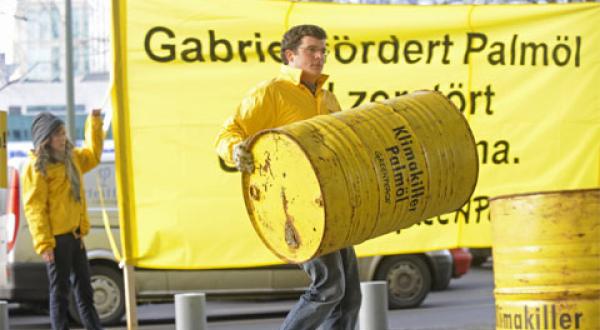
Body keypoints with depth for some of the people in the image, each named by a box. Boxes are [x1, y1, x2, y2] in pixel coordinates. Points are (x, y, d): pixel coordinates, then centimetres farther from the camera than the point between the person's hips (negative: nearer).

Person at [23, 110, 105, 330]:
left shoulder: (71, 158, 13)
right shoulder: (36, 167, -10)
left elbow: (93, 155, 35)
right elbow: (34, 207, -14)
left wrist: (94, 122, 27)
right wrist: (44, 243, -20)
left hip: (75, 235, 8)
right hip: (57, 238, -8)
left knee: (84, 290, 13)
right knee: (60, 292, -3)